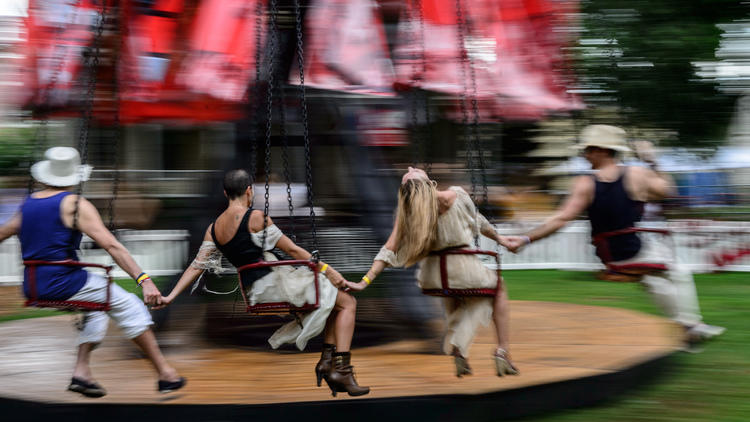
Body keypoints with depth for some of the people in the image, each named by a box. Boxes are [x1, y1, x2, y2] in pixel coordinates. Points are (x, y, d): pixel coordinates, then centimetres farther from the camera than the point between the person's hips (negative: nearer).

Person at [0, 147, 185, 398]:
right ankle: (166, 373, 2)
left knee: (99, 304, 27)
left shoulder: (29, 203, 12)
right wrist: (144, 279, -21)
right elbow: (111, 246, -16)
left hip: (33, 287, 8)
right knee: (129, 305, 3)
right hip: (63, 284, -8)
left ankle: (81, 371, 15)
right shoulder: (74, 205, -8)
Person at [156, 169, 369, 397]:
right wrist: (326, 269, -3)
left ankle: (327, 361, 16)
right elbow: (292, 250, -9)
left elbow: (197, 265, 8)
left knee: (334, 300, 23)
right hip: (272, 283, -9)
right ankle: (341, 370, -11)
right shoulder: (255, 217, -11)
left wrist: (170, 297, 12)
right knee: (348, 302, -1)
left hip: (255, 292, 9)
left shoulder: (214, 228, 10)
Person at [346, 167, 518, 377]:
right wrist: (497, 237, 24)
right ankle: (503, 351, 19)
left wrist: (365, 281, -6)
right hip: (465, 270, -4)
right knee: (498, 287, 28)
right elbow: (477, 221, 5)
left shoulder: (407, 212, -7)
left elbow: (389, 251, -9)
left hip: (434, 278, 4)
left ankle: (457, 351, 23)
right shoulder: (455, 196, -13)